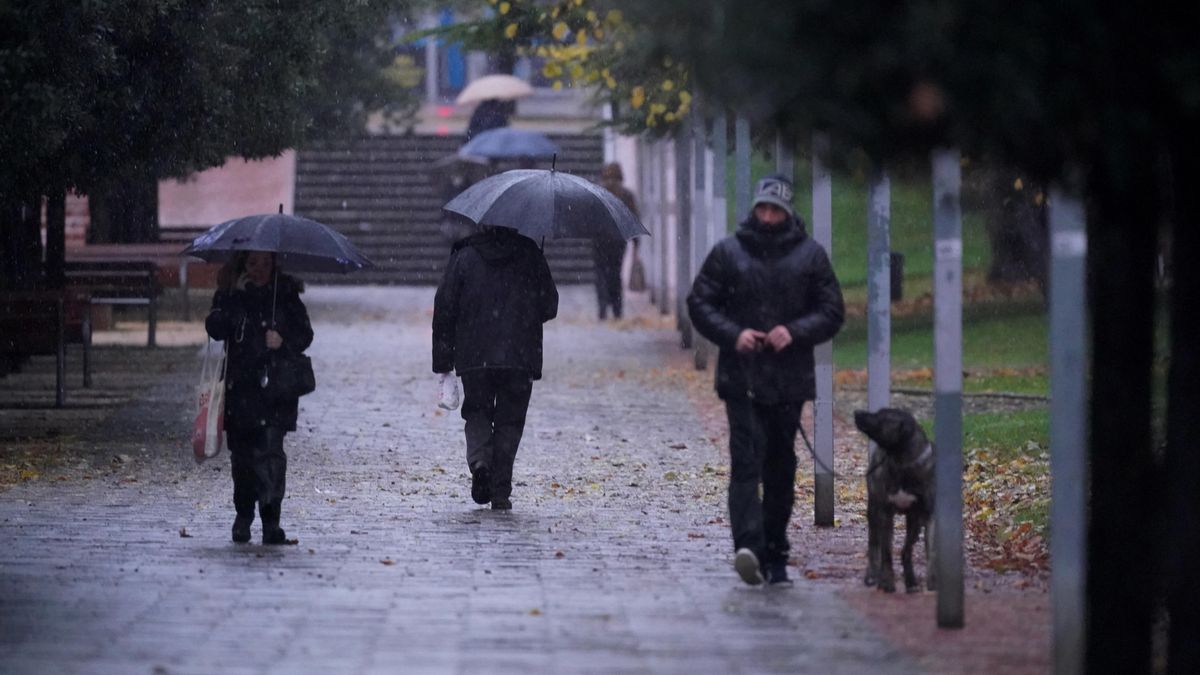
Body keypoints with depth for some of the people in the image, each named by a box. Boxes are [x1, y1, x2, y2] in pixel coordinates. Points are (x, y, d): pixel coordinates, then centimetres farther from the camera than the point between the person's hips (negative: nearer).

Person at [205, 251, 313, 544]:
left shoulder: (286, 296, 6)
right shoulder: (230, 295, 6)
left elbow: (305, 334, 5)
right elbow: (215, 329, -7)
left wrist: (284, 341, -15)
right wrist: (233, 300, -20)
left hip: (275, 386, -1)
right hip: (239, 387, 2)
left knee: (270, 452, -13)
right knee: (242, 454, 7)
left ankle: (271, 521, -11)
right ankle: (243, 514, 24)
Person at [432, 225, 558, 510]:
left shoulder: (464, 256, 2)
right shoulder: (529, 255, 1)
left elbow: (444, 310, 1)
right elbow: (550, 306, 5)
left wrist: (443, 365, 6)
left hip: (474, 358, 0)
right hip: (520, 358, 0)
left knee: (477, 412, 16)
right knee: (509, 422, 8)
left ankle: (479, 461, -13)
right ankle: (500, 493, 2)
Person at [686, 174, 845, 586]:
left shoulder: (810, 255, 7)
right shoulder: (728, 252, 5)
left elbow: (832, 312, 7)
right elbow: (699, 303, 6)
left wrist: (795, 332, -11)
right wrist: (733, 335, -11)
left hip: (790, 380, 2)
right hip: (741, 378, -2)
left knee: (781, 469, 8)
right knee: (746, 459, -16)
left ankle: (775, 556, 16)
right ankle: (748, 546, -27)